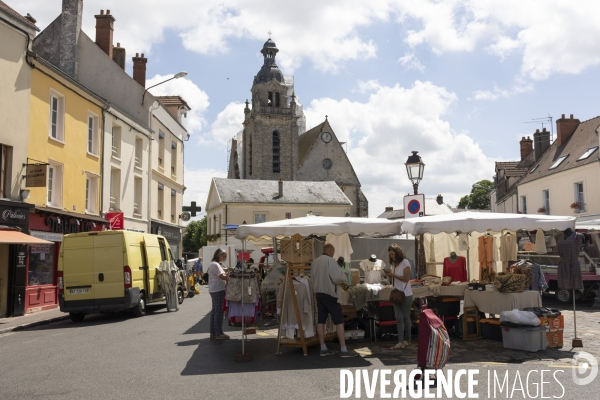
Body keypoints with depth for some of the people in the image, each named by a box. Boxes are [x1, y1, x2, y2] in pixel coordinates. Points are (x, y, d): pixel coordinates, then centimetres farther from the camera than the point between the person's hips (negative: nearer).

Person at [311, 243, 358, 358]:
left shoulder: (314, 262, 8)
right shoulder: (330, 260, -13)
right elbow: (337, 278, -17)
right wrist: (344, 276, 2)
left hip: (318, 293, 7)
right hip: (330, 294, -7)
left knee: (320, 321, 8)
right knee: (339, 321, -2)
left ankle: (323, 348, 12)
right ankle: (343, 350, -3)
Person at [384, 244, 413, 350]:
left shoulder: (405, 262, -10)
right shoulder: (393, 264, 10)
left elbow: (406, 278, -17)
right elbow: (391, 278, 14)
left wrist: (393, 275, -20)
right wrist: (388, 274, -6)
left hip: (406, 294, -6)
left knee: (406, 317, 5)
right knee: (399, 318, 0)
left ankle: (407, 340, 18)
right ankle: (401, 342, -2)